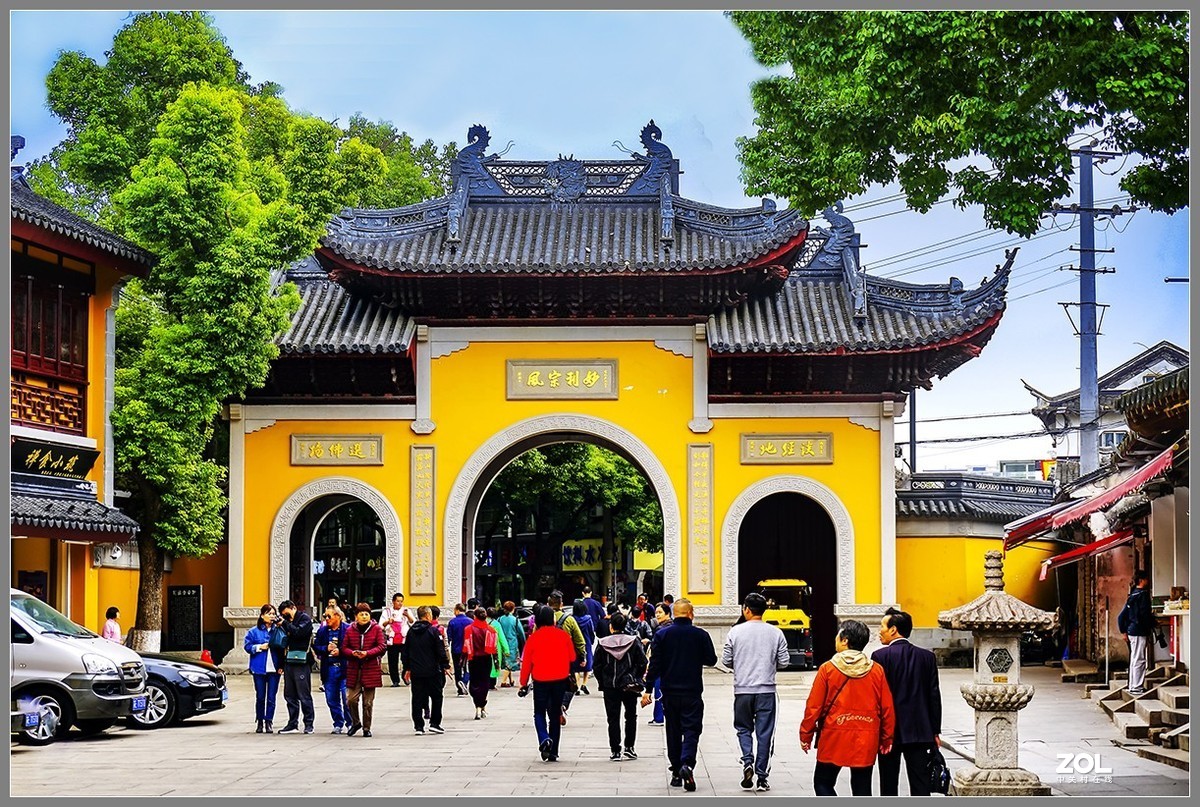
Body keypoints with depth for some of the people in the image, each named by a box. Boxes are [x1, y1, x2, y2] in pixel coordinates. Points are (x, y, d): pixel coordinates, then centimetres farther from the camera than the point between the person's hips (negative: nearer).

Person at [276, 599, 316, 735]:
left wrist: (284, 624, -8)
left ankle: (309, 724, 1)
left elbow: (299, 633, -16)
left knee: (304, 695, -4)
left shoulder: (305, 618, 0)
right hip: (289, 661, 7)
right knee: (290, 695, 8)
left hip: (301, 662, -7)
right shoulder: (288, 621, 19)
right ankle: (293, 724, 14)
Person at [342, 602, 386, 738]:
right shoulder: (350, 630, 7)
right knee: (351, 699, -5)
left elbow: (382, 646, -3)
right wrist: (353, 653, -13)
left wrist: (367, 653, -16)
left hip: (370, 669, -1)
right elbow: (345, 648, 10)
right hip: (353, 670, 1)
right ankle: (355, 723, 19)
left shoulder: (376, 629, 2)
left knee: (368, 702, 4)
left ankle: (366, 728, 15)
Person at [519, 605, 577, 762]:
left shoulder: (533, 638, -7)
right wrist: (568, 674, 24)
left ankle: (544, 739, -17)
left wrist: (524, 683, 8)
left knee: (539, 713, 12)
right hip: (560, 680, 2)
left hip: (540, 680, -2)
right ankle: (553, 753, 10)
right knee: (555, 715, 11)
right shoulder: (564, 635, -3)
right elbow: (572, 658, 6)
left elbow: (526, 663, -2)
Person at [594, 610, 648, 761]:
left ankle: (615, 751, 1)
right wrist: (637, 678, 9)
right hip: (629, 685, 0)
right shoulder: (633, 641, -4)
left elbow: (597, 666, -1)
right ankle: (629, 747, 10)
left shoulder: (602, 643, -3)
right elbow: (642, 663, -4)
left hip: (610, 686, 0)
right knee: (631, 716, 15)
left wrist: (602, 683, 10)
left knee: (613, 719, 4)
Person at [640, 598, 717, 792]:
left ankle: (676, 772, 15)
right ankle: (687, 764, -24)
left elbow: (654, 664, -4)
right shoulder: (700, 635, -5)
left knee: (673, 732, 12)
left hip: (669, 692, 2)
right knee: (691, 730, -1)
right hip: (692, 692, -2)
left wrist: (648, 690, -1)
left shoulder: (662, 635, -2)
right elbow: (711, 660, 3)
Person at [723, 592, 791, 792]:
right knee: (764, 733, 6)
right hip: (767, 690, 0)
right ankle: (761, 777, 5)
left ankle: (747, 761, -7)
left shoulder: (736, 632, -4)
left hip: (742, 689, 0)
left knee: (743, 728, 16)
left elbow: (726, 660, 0)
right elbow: (784, 662, 0)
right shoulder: (776, 633, -2)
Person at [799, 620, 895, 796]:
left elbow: (814, 707, -5)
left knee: (823, 783, 11)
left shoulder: (827, 669, -7)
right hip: (867, 741, 2)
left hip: (834, 737, -2)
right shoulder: (876, 671, 0)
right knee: (862, 789, 9)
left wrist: (805, 735, 6)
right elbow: (887, 708, 3)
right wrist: (886, 738, 14)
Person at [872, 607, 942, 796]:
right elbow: (934, 695, 5)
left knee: (889, 783, 6)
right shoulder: (927, 656, 4)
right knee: (920, 782, 3)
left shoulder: (880, 656, -9)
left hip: (889, 730, -3)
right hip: (920, 731, 3)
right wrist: (935, 731, 10)